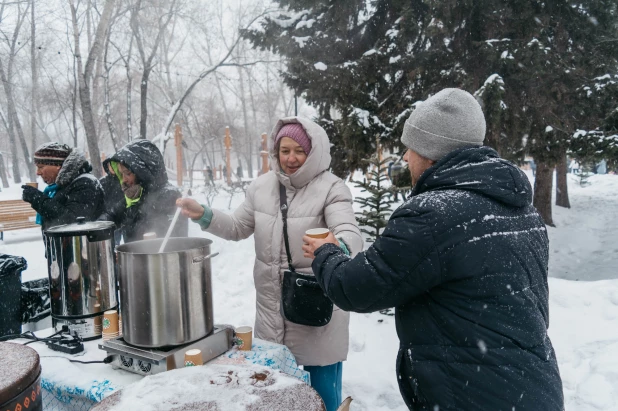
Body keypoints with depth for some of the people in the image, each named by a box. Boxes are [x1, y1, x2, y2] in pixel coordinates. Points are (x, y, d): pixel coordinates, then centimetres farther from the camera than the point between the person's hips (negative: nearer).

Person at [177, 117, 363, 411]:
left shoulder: (331, 188, -13)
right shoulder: (262, 186, 4)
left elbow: (350, 233, -27)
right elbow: (238, 228, 12)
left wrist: (338, 247, -50)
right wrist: (204, 215, -4)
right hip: (271, 305, 5)